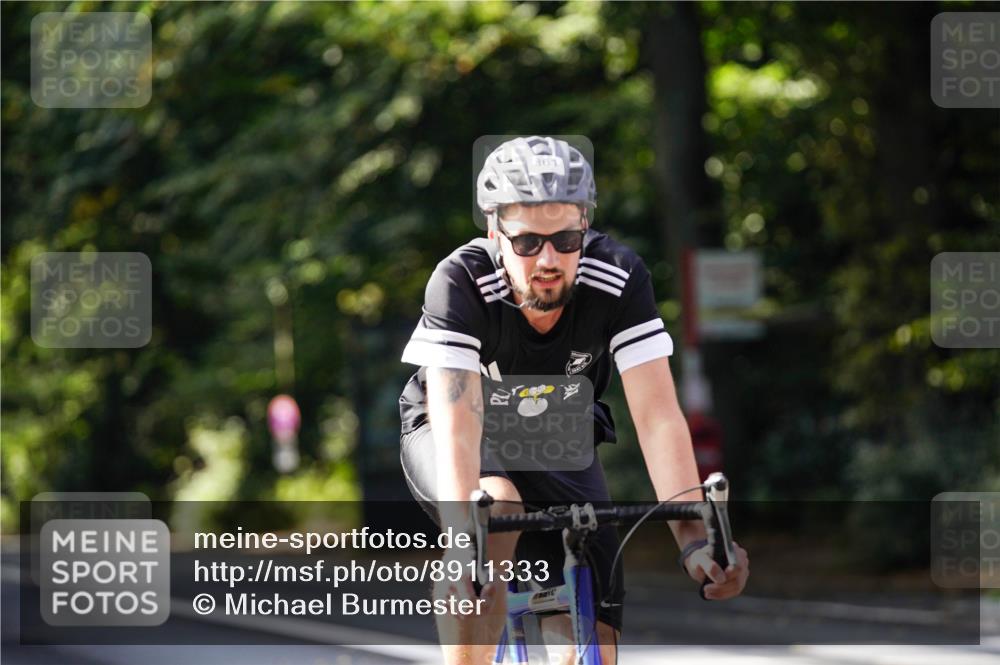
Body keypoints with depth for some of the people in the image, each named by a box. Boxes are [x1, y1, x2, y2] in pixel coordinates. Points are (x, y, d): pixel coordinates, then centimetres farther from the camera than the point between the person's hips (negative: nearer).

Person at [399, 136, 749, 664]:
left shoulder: (619, 279, -27)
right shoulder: (461, 281, -33)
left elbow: (657, 416, -32)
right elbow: (457, 427, -42)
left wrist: (693, 538, -45)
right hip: (445, 436, -3)